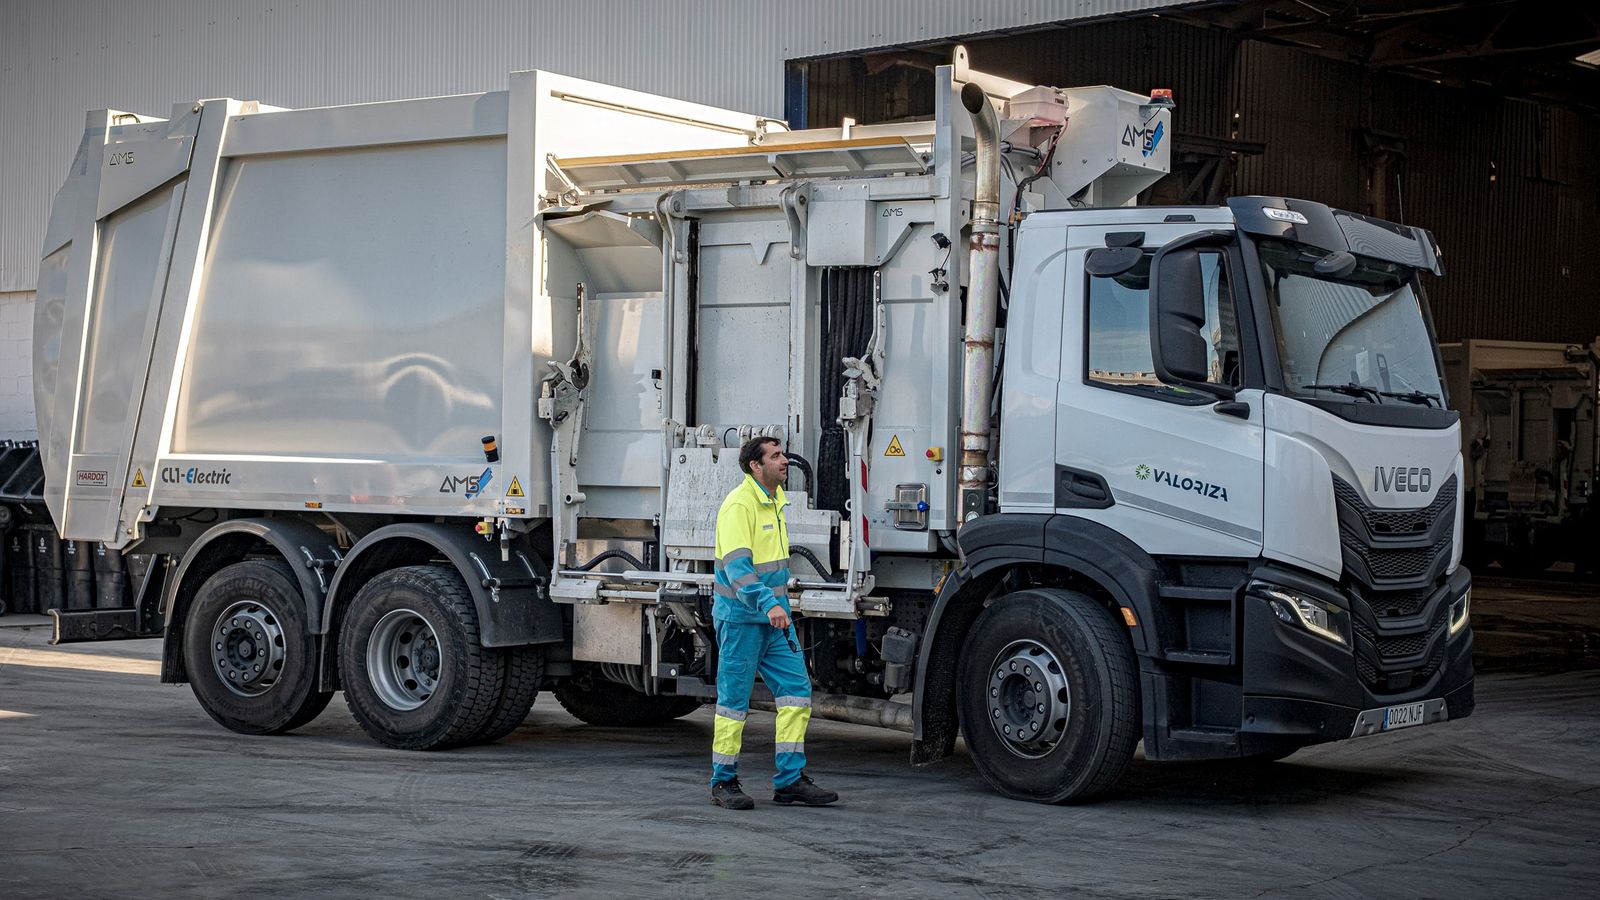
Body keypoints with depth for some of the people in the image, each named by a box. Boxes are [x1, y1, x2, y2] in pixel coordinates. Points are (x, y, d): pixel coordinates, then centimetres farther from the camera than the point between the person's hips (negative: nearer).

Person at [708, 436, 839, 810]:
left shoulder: (777, 499, 13)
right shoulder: (739, 505, -16)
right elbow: (736, 564, -28)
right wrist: (767, 602, -39)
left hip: (775, 617, 8)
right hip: (741, 617, -8)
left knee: (797, 688, 2)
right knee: (734, 698, -1)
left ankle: (790, 779, 7)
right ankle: (723, 782, 10)